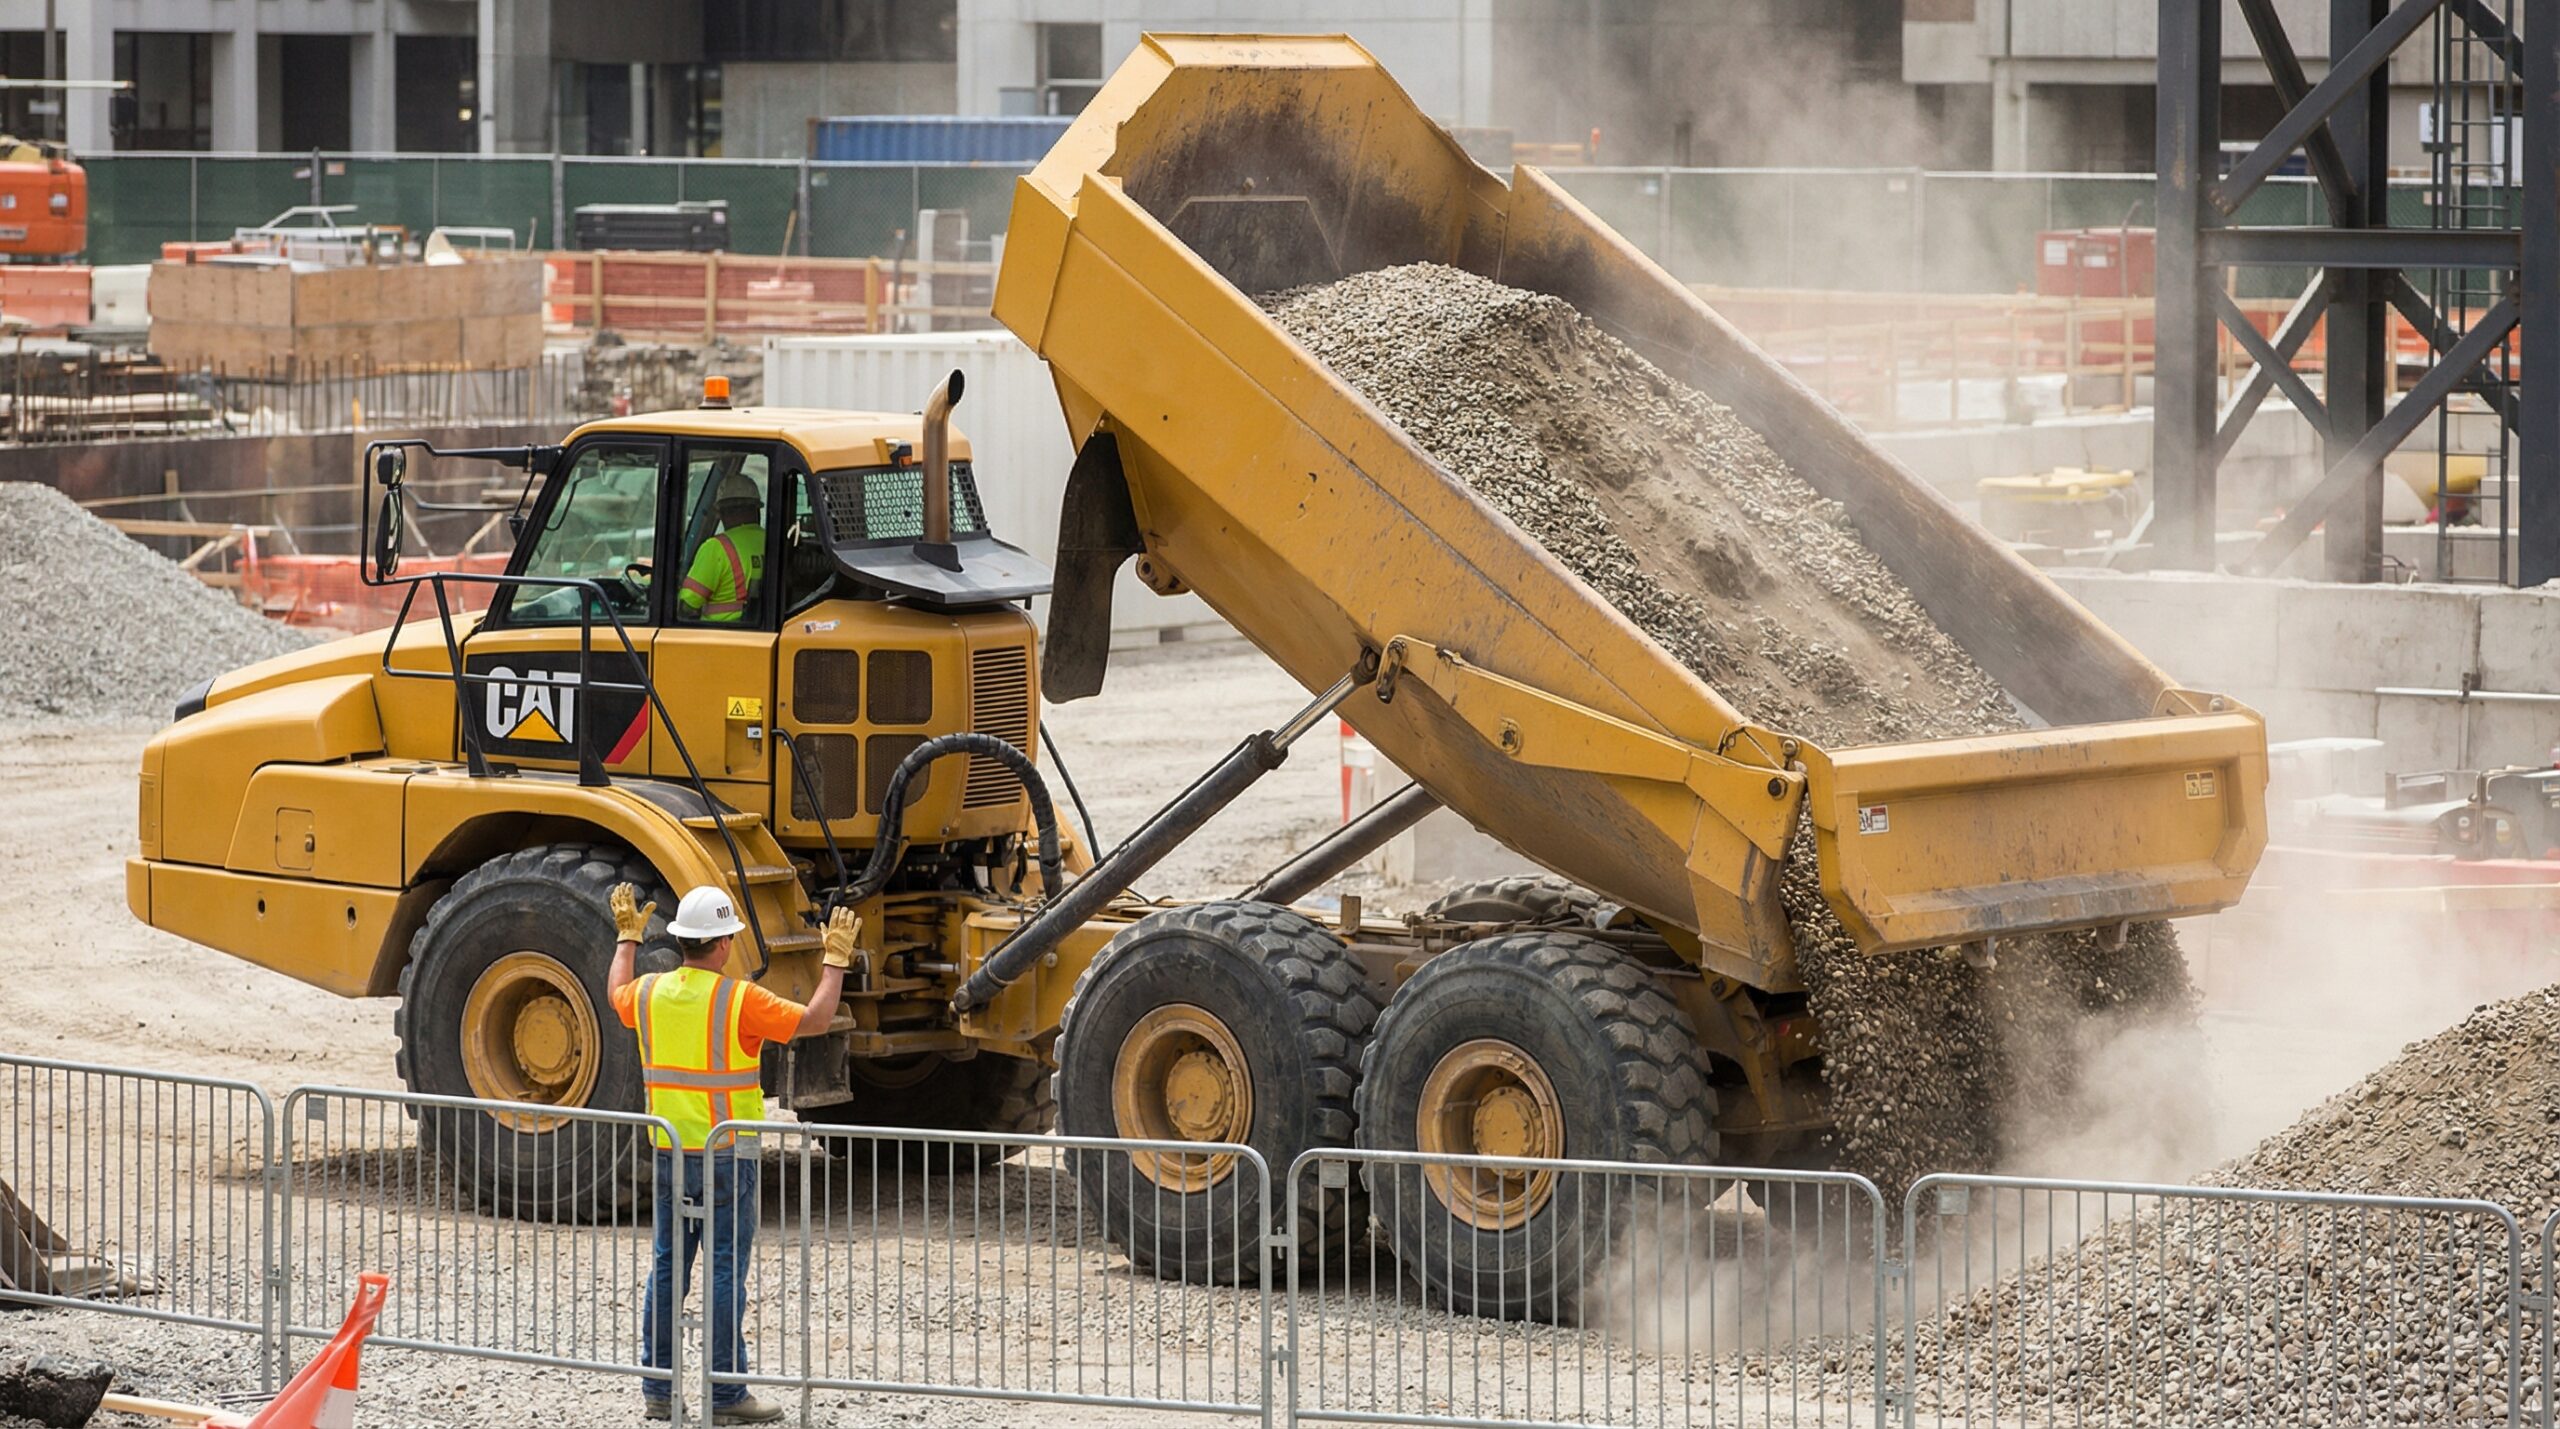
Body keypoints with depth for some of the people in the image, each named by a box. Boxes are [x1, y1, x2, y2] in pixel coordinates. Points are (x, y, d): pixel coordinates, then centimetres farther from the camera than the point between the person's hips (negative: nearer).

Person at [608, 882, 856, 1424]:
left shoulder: (650, 993, 3)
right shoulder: (738, 1000, -15)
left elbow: (616, 993, 27)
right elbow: (815, 1018, -11)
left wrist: (627, 937, 41)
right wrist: (836, 961, 2)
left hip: (669, 1151, 6)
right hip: (725, 1155, -6)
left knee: (668, 1266, 12)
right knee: (725, 1272, -2)